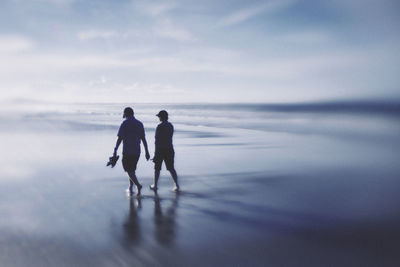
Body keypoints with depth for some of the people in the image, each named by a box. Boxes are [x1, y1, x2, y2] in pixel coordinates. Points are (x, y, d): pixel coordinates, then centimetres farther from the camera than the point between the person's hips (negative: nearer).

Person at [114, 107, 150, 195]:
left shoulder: (124, 123, -8)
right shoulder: (139, 124, 7)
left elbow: (120, 138, -11)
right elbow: (143, 139, 7)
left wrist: (115, 150, -5)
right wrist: (147, 152, 9)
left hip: (127, 151, -5)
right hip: (137, 151, 5)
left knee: (129, 171, 1)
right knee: (132, 169, 18)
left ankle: (138, 185, -17)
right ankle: (130, 188, 20)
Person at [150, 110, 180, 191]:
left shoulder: (160, 127, -14)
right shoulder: (170, 126, 7)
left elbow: (157, 140, -16)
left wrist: (156, 153, -15)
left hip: (161, 149, -5)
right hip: (169, 149, 5)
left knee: (157, 168, 9)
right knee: (171, 168, 8)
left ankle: (155, 186, 19)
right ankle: (177, 185, 2)